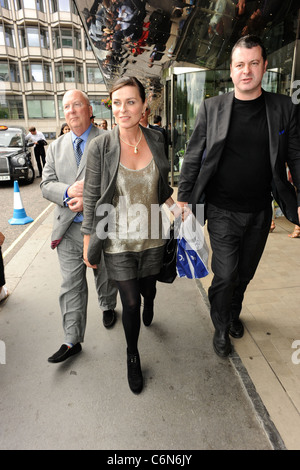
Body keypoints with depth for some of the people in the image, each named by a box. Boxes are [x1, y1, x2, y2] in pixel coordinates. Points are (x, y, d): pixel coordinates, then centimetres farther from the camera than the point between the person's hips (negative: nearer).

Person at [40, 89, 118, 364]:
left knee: (105, 278, 19)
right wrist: (68, 192, -19)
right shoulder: (56, 147, 9)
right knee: (71, 287, 8)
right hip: (68, 230, 3)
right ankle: (72, 341, 22)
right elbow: (46, 185, 3)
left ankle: (108, 308, 50)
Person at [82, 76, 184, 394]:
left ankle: (148, 307, 63)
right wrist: (87, 242, -4)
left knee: (148, 288, 23)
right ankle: (132, 355, 35)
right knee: (130, 302, 5)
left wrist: (176, 209, -5)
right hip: (118, 241, -3)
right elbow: (91, 197, -7)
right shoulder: (100, 146, -13)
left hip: (151, 237, 3)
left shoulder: (156, 141, -3)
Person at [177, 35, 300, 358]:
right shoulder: (212, 108, -2)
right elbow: (193, 157, -1)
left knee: (245, 272, 17)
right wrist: (183, 198, -4)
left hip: (260, 212, 2)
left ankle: (234, 313, 45)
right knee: (224, 275, 1)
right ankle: (221, 329, 27)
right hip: (222, 212, -2)